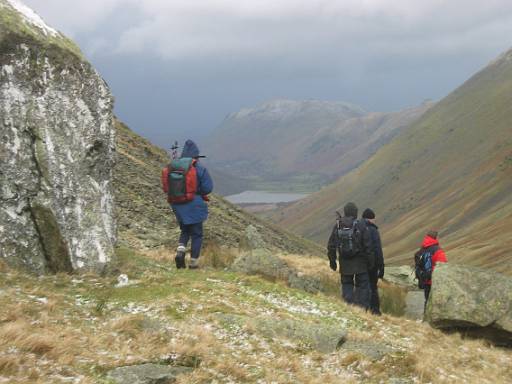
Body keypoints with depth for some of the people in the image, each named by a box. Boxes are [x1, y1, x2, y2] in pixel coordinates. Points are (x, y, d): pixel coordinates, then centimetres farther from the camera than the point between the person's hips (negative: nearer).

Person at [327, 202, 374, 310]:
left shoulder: (338, 225, -1)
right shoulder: (361, 225, -11)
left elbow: (331, 245, 4)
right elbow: (368, 245, -10)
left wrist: (332, 261, 13)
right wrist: (370, 261, -1)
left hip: (345, 263, 3)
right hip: (360, 263, -3)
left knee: (346, 285, 13)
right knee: (362, 286, 5)